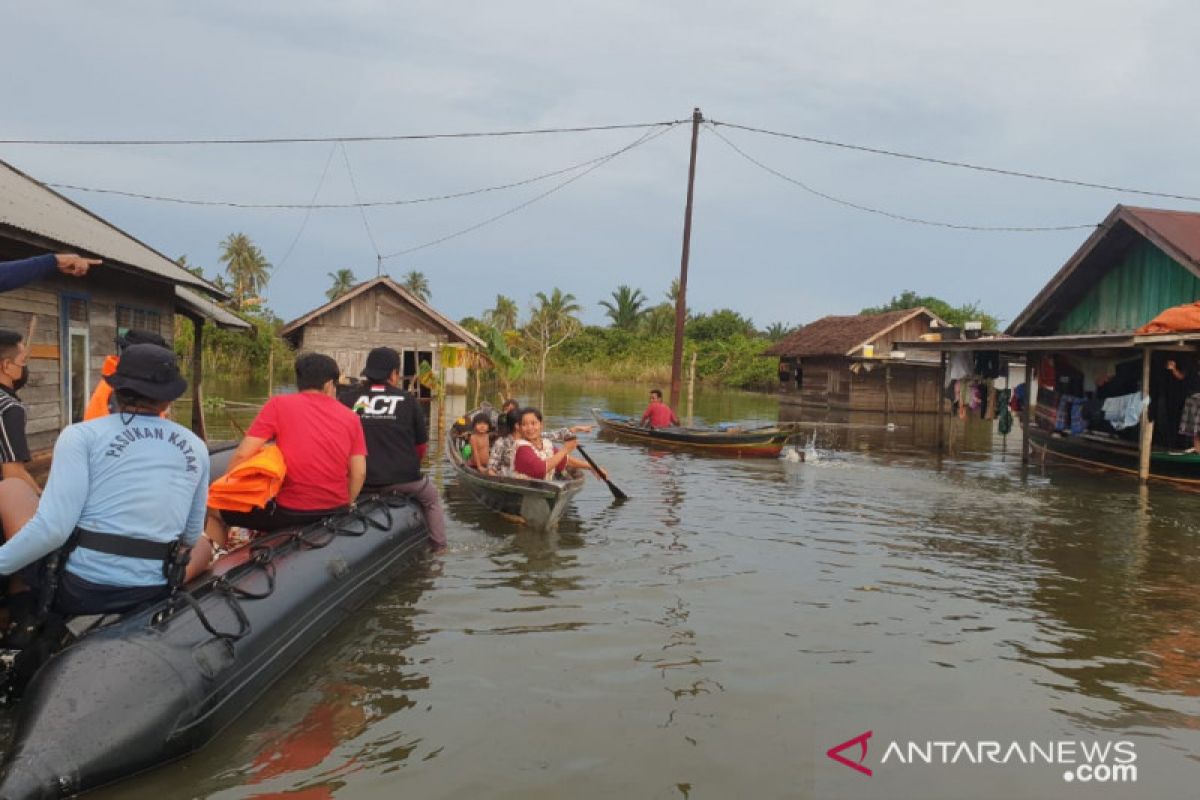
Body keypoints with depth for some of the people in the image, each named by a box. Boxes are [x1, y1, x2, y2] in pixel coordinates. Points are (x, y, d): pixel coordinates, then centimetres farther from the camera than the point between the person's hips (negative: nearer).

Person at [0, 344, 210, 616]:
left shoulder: (82, 435, -6)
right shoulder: (196, 447, 7)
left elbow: (52, 528, -16)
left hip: (76, 590, -3)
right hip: (153, 596, 3)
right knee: (201, 545, 34)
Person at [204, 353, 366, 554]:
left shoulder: (279, 404, -3)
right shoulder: (350, 417, 3)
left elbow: (241, 455, -7)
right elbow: (359, 472, 1)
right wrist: (344, 508, 14)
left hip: (291, 513, -4)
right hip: (335, 512, 4)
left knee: (212, 508, 16)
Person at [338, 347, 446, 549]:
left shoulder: (347, 399, -1)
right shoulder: (409, 401, -2)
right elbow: (421, 444, 5)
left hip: (361, 482, 1)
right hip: (404, 480, -1)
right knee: (431, 498, 28)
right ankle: (439, 547, 26)